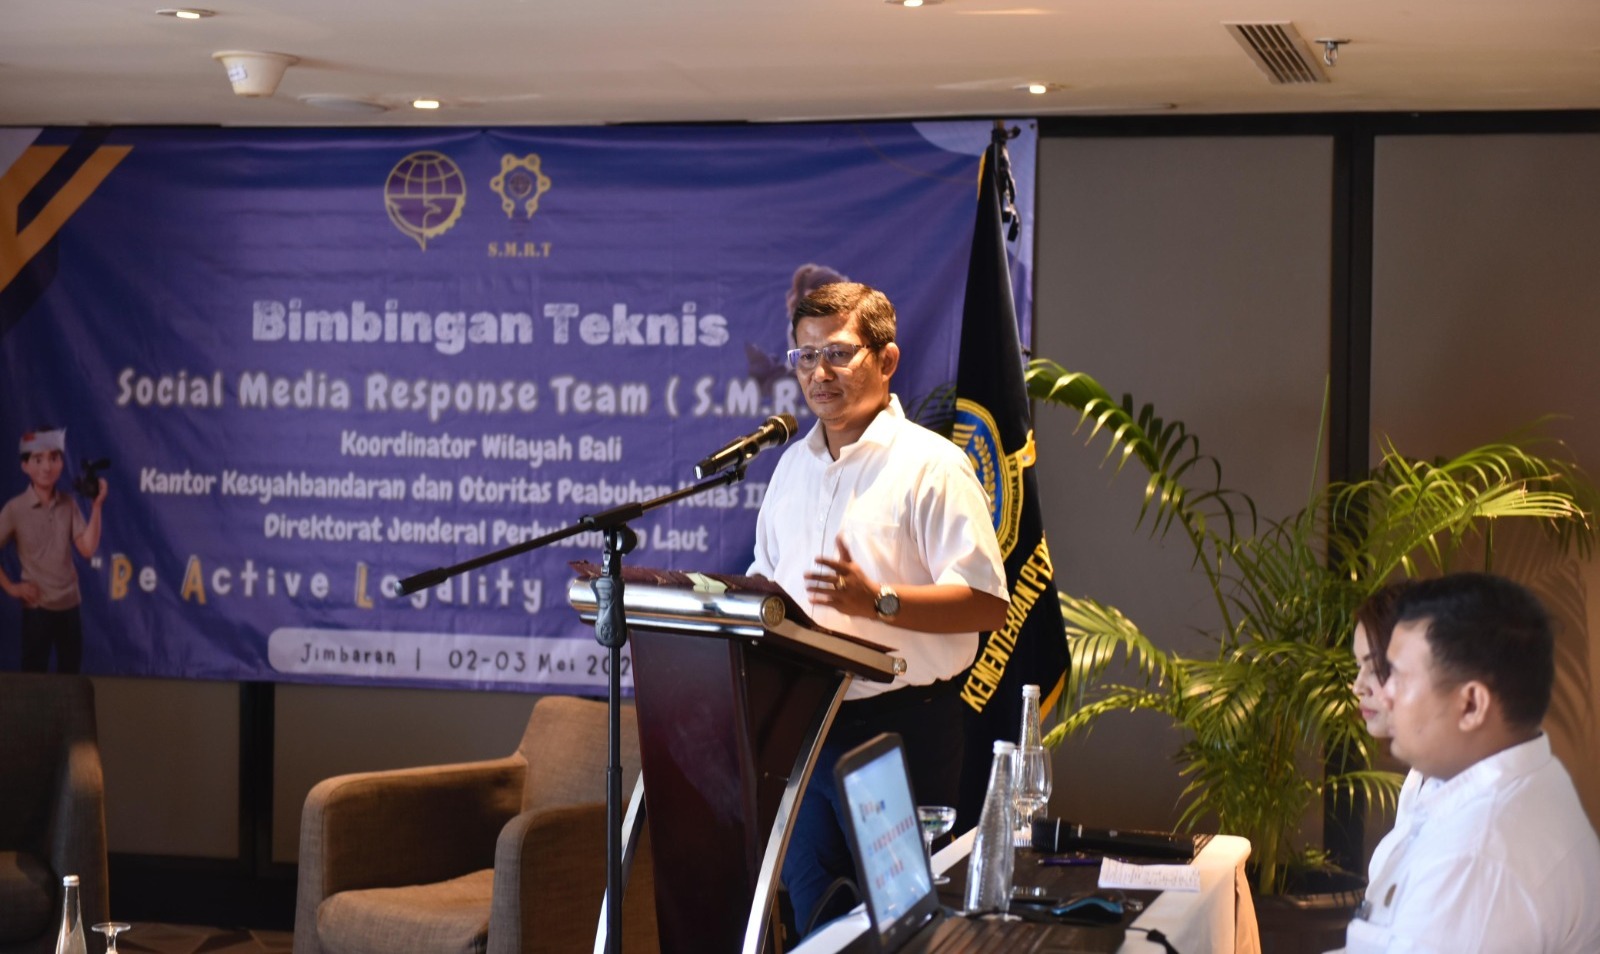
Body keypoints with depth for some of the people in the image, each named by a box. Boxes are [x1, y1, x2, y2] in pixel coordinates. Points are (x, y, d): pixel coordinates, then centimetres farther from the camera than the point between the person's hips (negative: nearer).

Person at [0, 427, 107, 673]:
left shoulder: (68, 504, 0)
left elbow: (88, 549, -8)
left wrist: (96, 506, -13)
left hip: (70, 604, 4)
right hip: (37, 606, -4)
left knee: (71, 674, 12)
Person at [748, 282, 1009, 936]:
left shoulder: (929, 465, -8)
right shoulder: (794, 465, 15)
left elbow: (987, 603, -16)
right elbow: (766, 585, 25)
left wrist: (878, 601, -27)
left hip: (900, 728, -6)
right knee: (813, 915, 11)